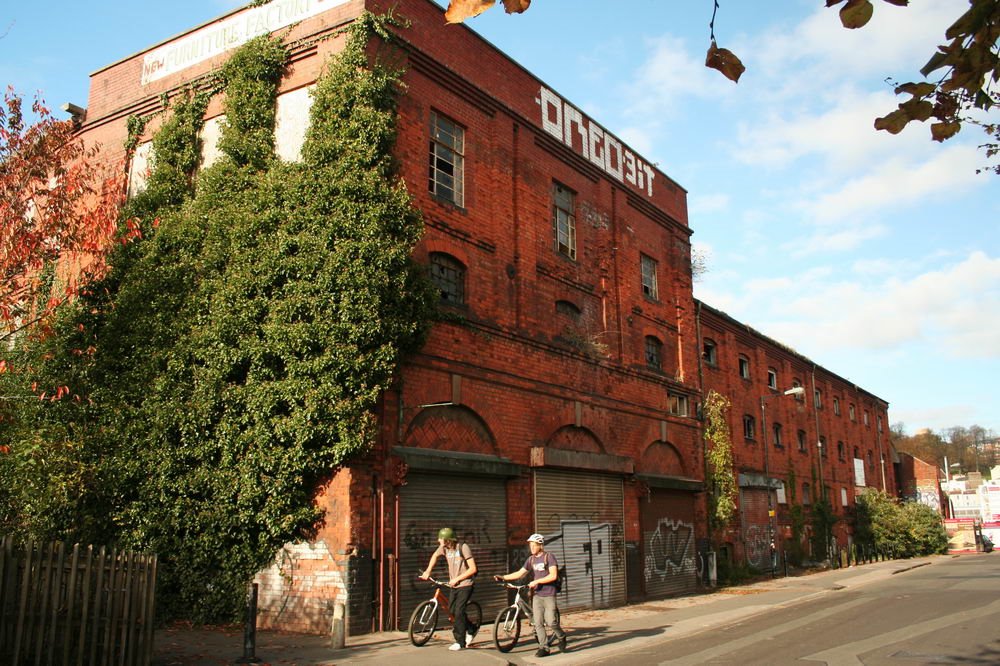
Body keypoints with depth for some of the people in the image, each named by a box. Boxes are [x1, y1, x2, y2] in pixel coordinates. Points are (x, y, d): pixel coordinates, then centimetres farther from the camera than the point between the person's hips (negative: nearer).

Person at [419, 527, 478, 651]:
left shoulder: (463, 548, -19)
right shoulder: (444, 547, -4)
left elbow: (473, 569, -19)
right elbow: (435, 555, 19)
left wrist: (457, 579, -18)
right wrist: (427, 571, 12)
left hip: (465, 585, -6)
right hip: (453, 586, 6)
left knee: (458, 611, -13)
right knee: (452, 612, 7)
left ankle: (460, 642, -2)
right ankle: (471, 630, 30)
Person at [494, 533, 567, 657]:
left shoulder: (549, 557, -8)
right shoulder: (531, 559, 10)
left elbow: (553, 576, -16)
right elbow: (520, 573, 9)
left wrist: (536, 581, -18)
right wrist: (502, 577, 0)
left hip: (549, 595, -5)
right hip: (537, 595, 5)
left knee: (551, 621, -8)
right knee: (538, 623, -1)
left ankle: (561, 637, 19)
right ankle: (544, 648, 6)